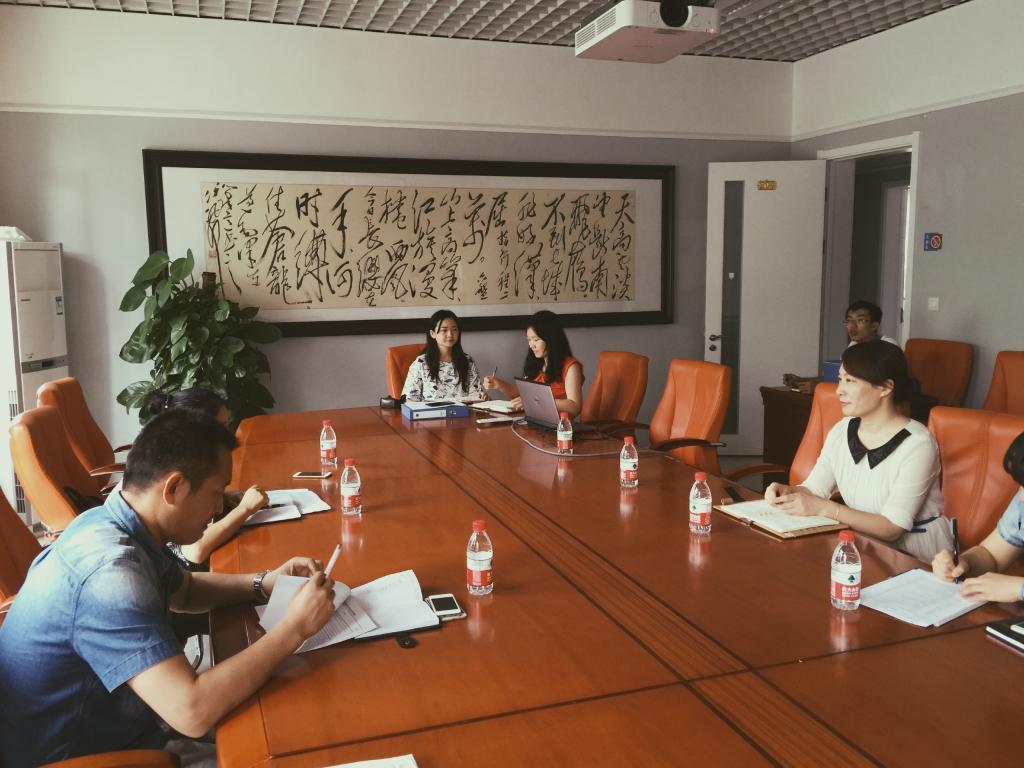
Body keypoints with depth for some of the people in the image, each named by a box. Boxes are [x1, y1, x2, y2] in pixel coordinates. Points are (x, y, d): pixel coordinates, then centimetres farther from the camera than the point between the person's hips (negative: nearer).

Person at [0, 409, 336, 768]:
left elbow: (185, 590, 16)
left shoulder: (110, 525, -4)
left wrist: (265, 583, -1)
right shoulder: (111, 570, -32)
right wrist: (294, 628, -28)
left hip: (107, 729, 8)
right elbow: (193, 711, -38)